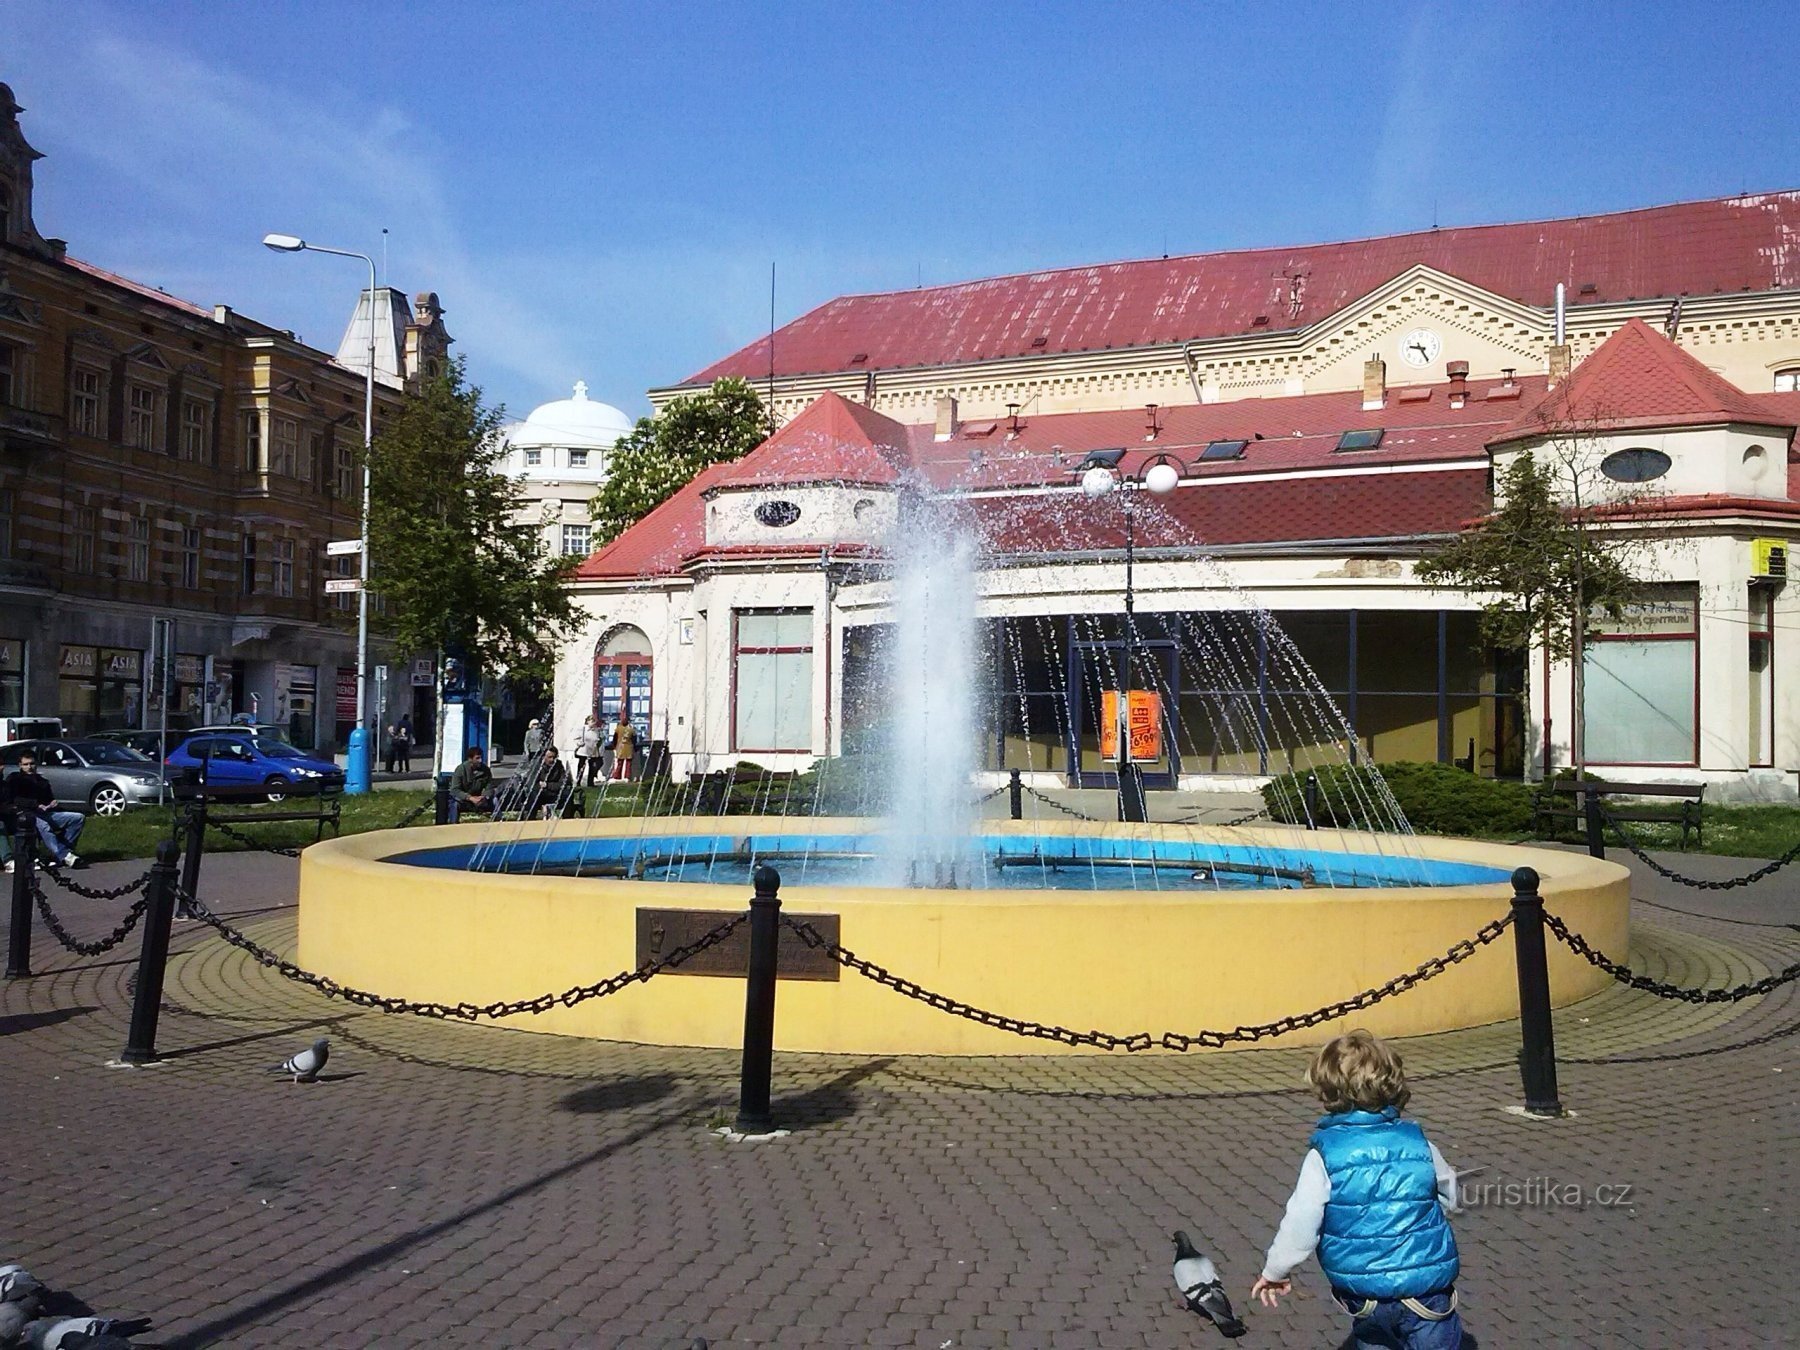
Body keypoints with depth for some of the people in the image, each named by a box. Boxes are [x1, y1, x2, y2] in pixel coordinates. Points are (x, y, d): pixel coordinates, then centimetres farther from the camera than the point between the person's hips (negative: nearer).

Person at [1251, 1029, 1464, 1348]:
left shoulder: (1323, 1155, -11)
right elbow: (1450, 1200, 14)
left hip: (1363, 1293, 0)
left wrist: (1275, 1271, 5)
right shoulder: (1420, 1144, -3)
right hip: (1427, 1286, 0)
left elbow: (1301, 1223, -10)